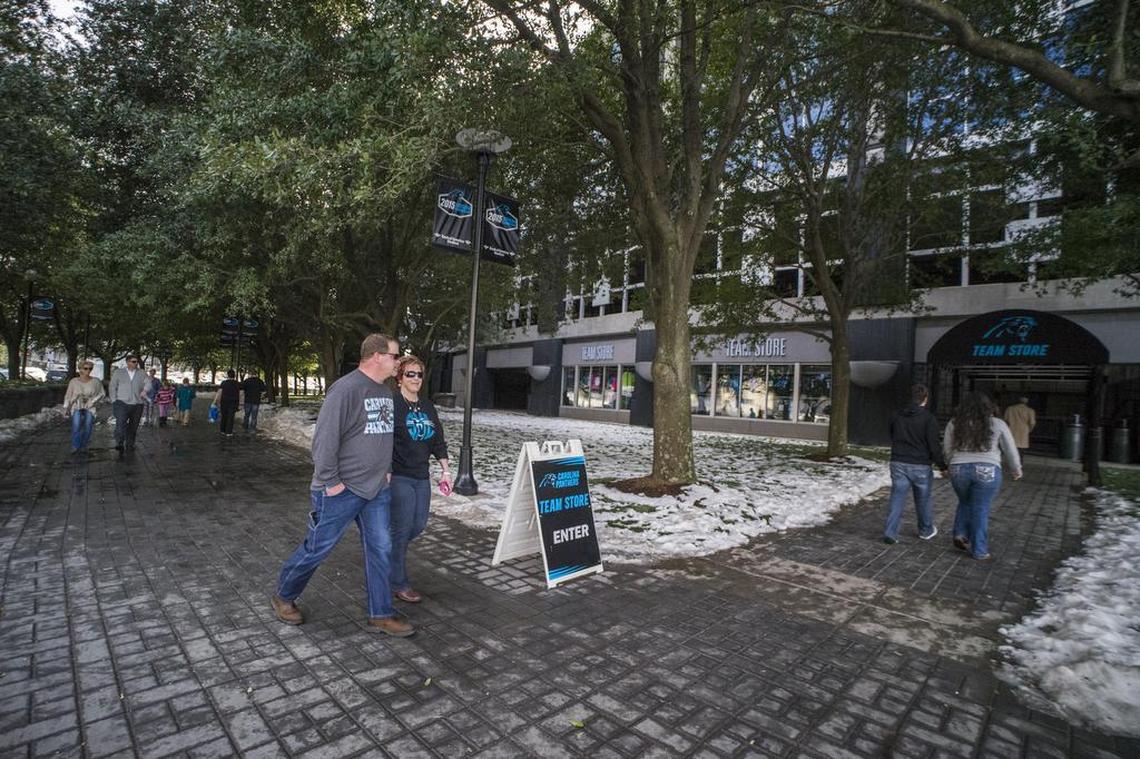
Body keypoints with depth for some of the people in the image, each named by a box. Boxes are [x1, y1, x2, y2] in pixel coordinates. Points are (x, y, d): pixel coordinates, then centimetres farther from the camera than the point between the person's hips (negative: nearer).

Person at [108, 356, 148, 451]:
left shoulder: (141, 374, 11)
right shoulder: (118, 372, 9)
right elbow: (112, 387, 9)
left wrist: (144, 390, -24)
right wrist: (114, 401, 0)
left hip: (137, 404, 2)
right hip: (122, 403, -2)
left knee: (133, 426, 7)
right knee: (120, 422, -20)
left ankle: (130, 445, 19)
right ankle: (119, 443, -21)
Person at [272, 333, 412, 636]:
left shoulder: (386, 392, 8)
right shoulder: (346, 389, -19)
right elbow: (325, 437, -20)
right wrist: (330, 482, -17)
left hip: (377, 489, 7)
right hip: (342, 489, -7)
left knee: (381, 549, 9)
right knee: (318, 547, 10)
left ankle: (381, 614, 22)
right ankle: (284, 596, 36)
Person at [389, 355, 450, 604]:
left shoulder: (428, 407, 11)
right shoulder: (392, 404, -9)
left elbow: (438, 441, 15)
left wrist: (446, 471, 12)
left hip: (422, 476, 7)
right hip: (398, 477, -7)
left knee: (419, 525, 11)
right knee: (402, 528, -2)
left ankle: (389, 549, 39)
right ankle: (399, 583, 13)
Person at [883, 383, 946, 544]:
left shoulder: (897, 416, 5)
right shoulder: (929, 418, -11)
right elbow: (934, 445, -12)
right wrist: (942, 465, 0)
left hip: (898, 464, 3)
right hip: (920, 466, -3)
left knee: (897, 499, 4)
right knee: (923, 500, 16)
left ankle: (890, 533, -3)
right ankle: (926, 530, 34)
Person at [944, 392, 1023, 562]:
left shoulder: (954, 423, 4)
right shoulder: (997, 424, -1)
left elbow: (947, 450, 9)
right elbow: (1011, 451, 8)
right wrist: (1017, 469, 24)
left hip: (959, 470, 2)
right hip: (987, 472, -2)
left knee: (965, 502, 24)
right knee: (980, 510, 6)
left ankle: (960, 535, 13)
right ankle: (979, 551, 15)